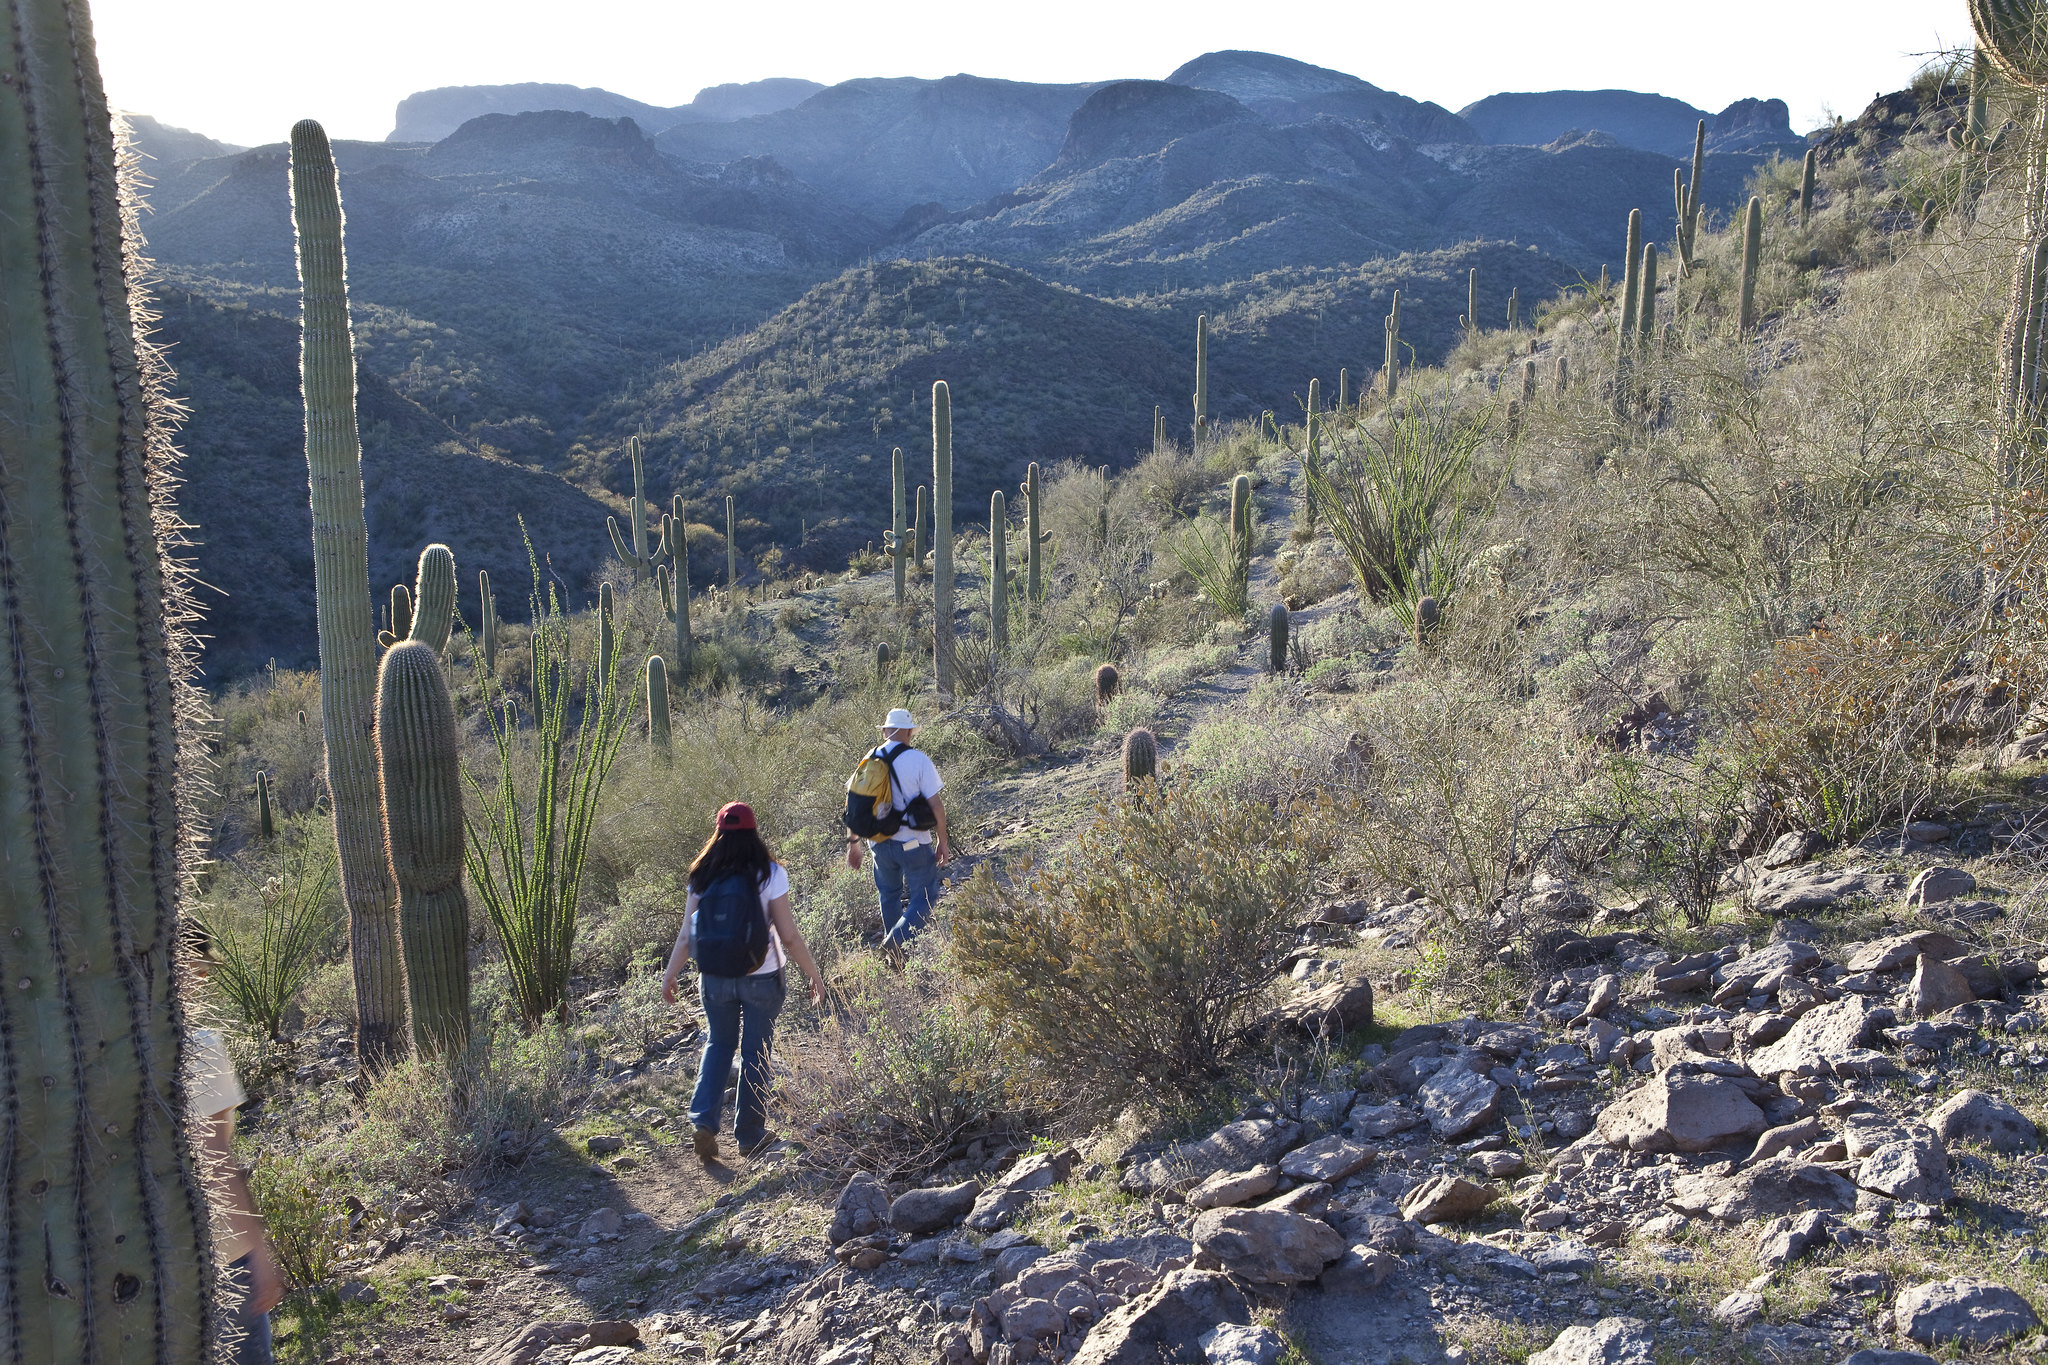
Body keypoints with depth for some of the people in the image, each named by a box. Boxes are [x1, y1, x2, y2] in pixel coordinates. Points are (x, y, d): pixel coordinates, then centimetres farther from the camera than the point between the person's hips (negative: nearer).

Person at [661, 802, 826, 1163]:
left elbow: (686, 936, -2)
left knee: (718, 1044, 23)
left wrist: (670, 976, 13)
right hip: (761, 979, -2)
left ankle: (703, 1120, 8)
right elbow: (789, 936, -14)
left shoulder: (703, 877, -5)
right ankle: (749, 1135, 23)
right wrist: (814, 973, -3)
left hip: (715, 979, 2)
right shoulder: (770, 875, -13)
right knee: (755, 1053, 13)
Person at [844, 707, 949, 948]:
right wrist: (942, 842, -2)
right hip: (914, 844, -5)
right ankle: (895, 944, -14)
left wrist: (852, 843, 15)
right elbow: (936, 805, -13)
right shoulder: (918, 760, -13)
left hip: (880, 843, 5)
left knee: (889, 895, 22)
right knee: (923, 898, 6)